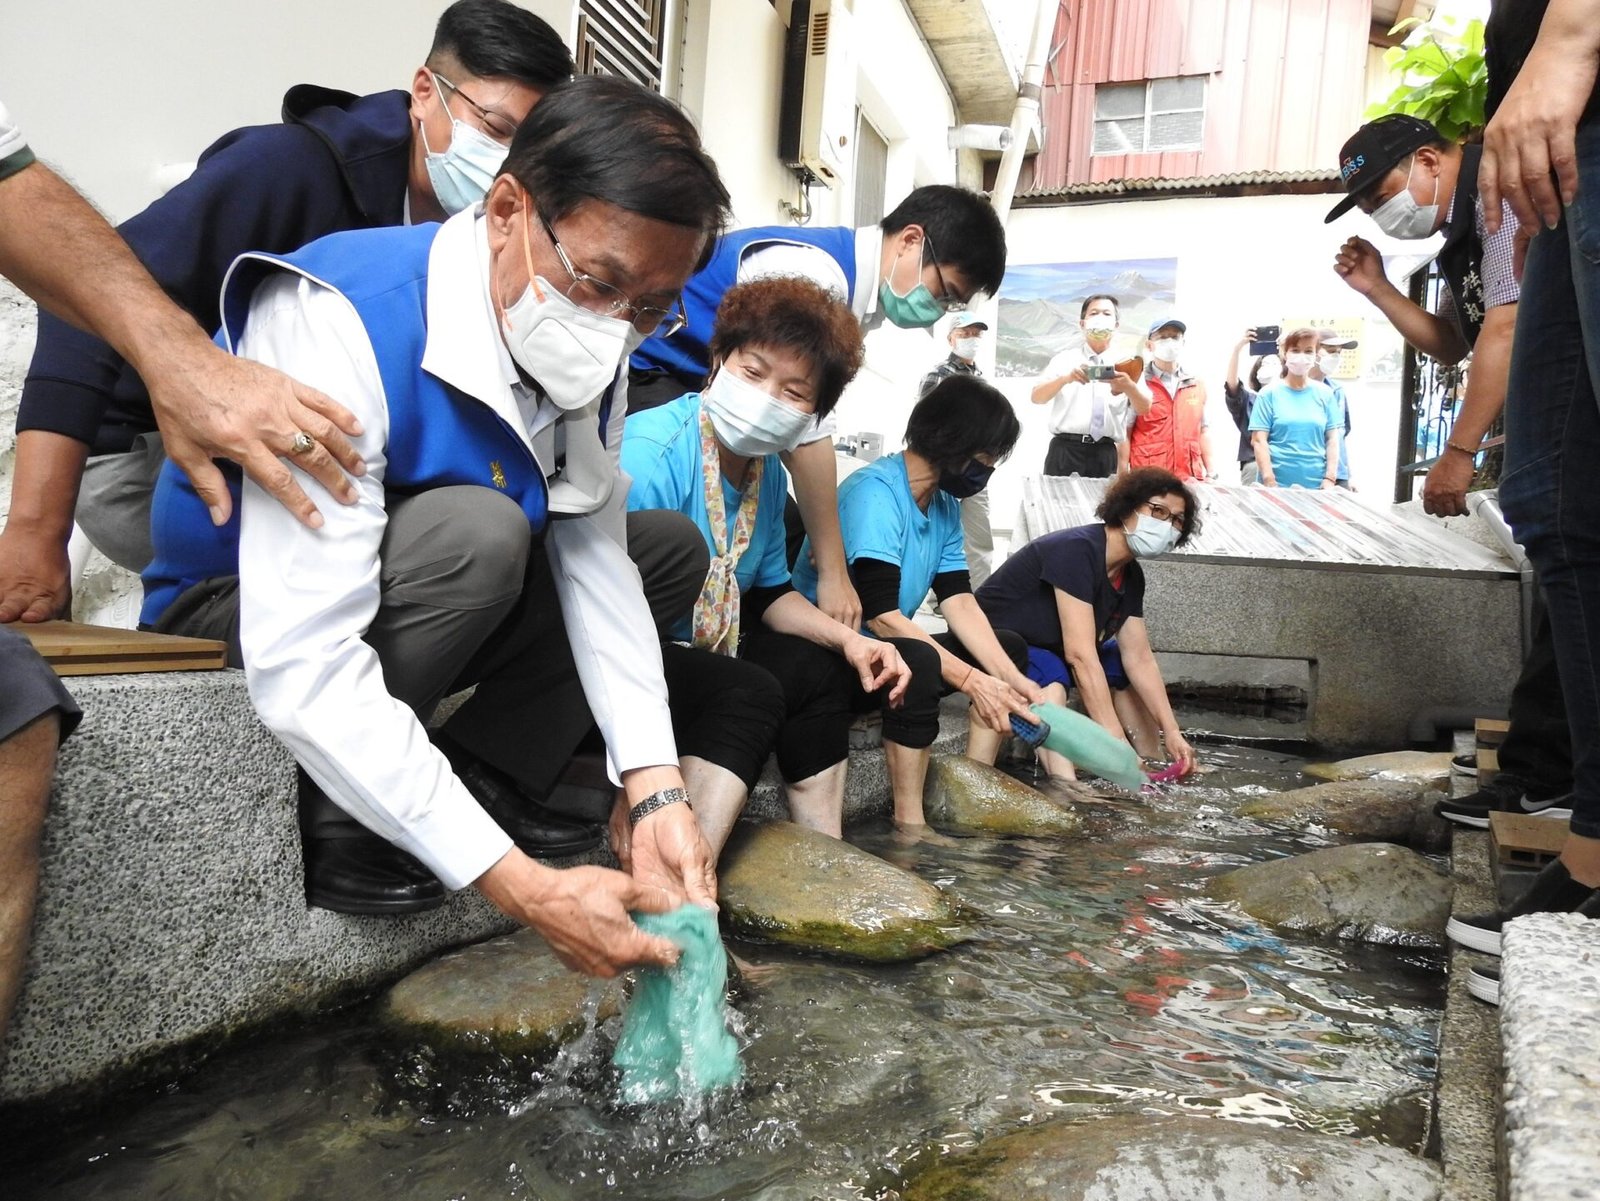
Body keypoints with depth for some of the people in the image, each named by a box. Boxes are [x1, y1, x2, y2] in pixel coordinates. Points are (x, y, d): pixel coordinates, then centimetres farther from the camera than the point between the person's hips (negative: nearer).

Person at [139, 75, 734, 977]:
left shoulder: (589, 344, -11)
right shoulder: (340, 322, -33)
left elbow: (594, 561, -13)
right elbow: (303, 673, -38)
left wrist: (655, 793, -24)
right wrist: (522, 886, -41)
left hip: (407, 606, 7)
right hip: (238, 615, -6)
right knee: (474, 532, -34)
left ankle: (473, 784, -9)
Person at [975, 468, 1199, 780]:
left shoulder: (1131, 576, -1)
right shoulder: (1077, 549, -29)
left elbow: (1139, 658, 2)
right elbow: (1080, 655, -35)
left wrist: (1172, 733, -6)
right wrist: (1116, 744, -36)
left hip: (1050, 648, 10)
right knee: (1051, 678, -35)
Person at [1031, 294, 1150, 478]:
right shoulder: (1065, 359, 11)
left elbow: (1144, 409, 2)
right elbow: (1036, 397, -1)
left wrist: (1129, 387, -22)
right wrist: (1065, 378, -21)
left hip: (1105, 455, 1)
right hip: (1066, 450, -1)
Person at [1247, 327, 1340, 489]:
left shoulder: (1324, 393, 8)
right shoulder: (1270, 393, 0)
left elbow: (1332, 438, 8)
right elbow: (1258, 440, -5)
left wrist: (1330, 479, -1)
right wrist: (1270, 482, -11)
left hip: (1316, 485, 2)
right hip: (1278, 484, -2)